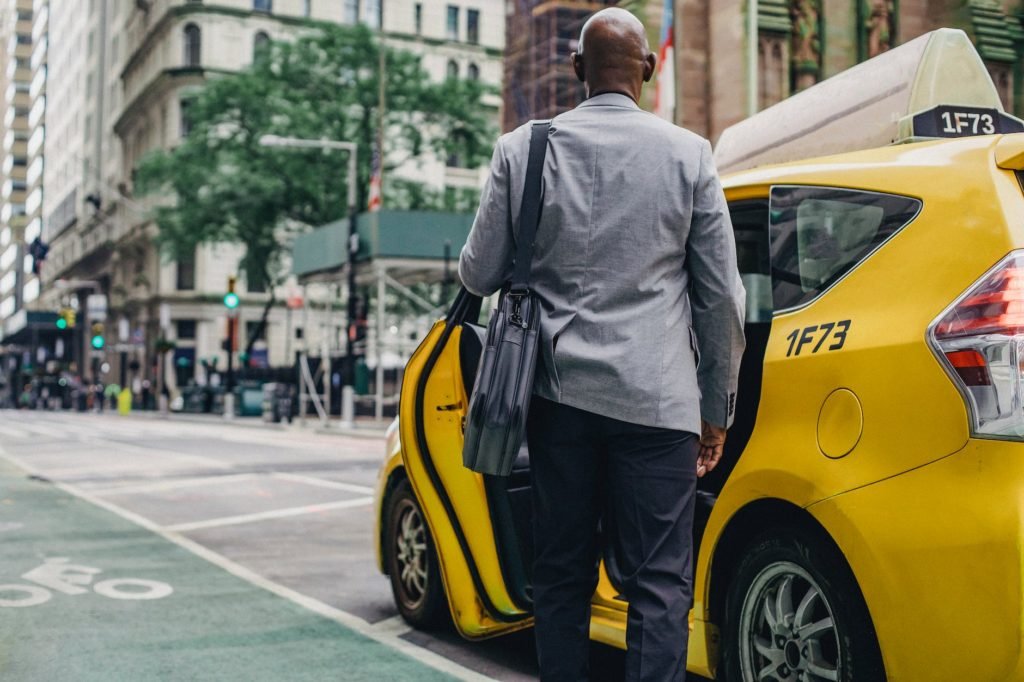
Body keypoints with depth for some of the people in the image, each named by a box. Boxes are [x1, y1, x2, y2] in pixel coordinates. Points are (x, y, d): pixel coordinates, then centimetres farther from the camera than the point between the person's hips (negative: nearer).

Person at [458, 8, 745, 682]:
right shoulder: (689, 154, -1)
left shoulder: (522, 149, 1)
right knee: (658, 586, 3)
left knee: (562, 574, 15)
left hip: (559, 392, 2)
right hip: (655, 399, -2)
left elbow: (479, 273, 5)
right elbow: (721, 296, 1)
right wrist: (717, 409, 10)